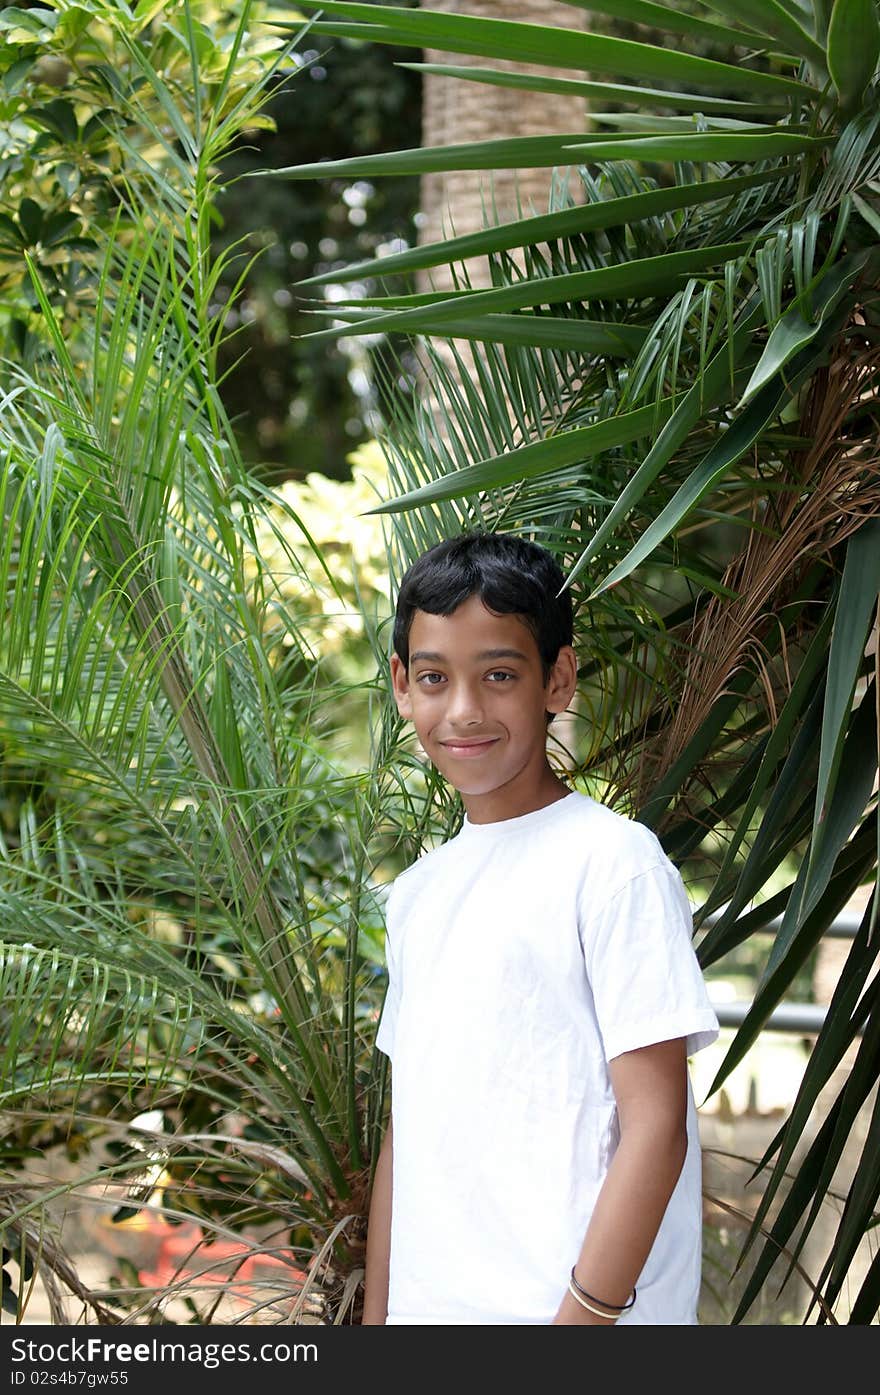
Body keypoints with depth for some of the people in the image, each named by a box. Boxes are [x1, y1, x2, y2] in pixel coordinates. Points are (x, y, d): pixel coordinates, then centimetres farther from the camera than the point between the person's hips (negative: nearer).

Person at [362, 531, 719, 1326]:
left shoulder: (612, 861, -9)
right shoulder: (417, 894, 12)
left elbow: (656, 1126, -12)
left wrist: (584, 1315, -16)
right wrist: (376, 1315, 13)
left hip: (562, 1307, -6)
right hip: (425, 1306, 6)